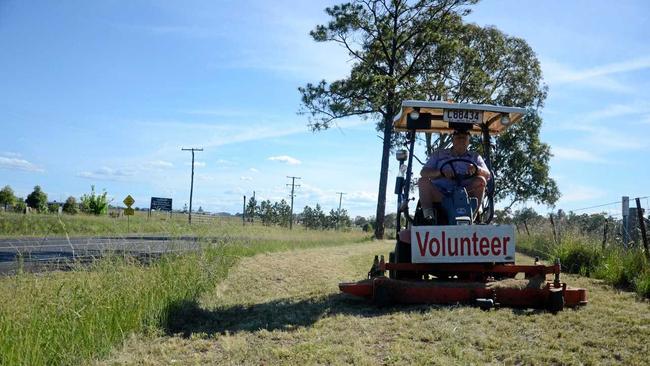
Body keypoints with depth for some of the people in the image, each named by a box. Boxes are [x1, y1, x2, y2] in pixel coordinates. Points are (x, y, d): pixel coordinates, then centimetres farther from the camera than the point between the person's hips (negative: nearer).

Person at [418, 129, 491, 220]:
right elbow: (423, 172, 4)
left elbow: (488, 175, 6)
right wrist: (441, 172, -16)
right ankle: (428, 216, -29)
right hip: (439, 195, 0)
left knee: (481, 181, -22)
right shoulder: (439, 154, 18)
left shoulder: (475, 156, 20)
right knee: (423, 181, -24)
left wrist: (476, 169, -18)